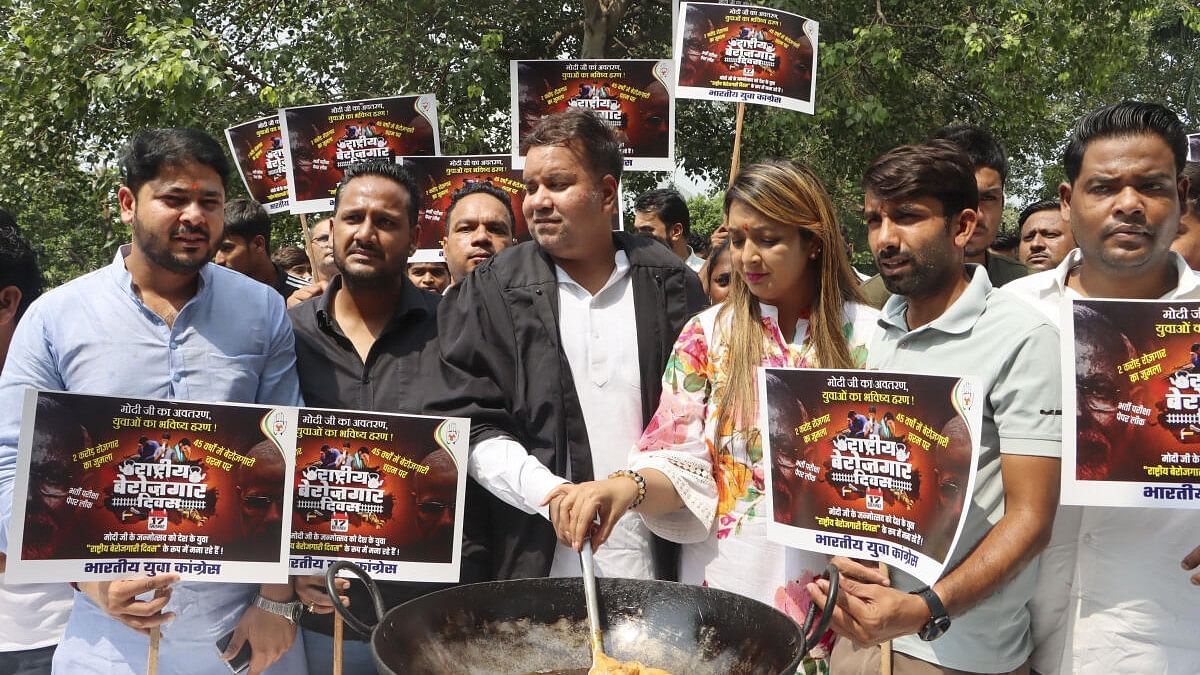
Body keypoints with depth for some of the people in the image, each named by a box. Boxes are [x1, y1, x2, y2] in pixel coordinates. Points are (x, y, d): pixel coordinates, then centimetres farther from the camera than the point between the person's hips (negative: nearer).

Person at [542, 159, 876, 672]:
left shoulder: (870, 337, -2)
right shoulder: (709, 334, -1)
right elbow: (681, 461, -6)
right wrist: (630, 485, -27)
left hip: (835, 586, 0)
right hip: (730, 579, 0)